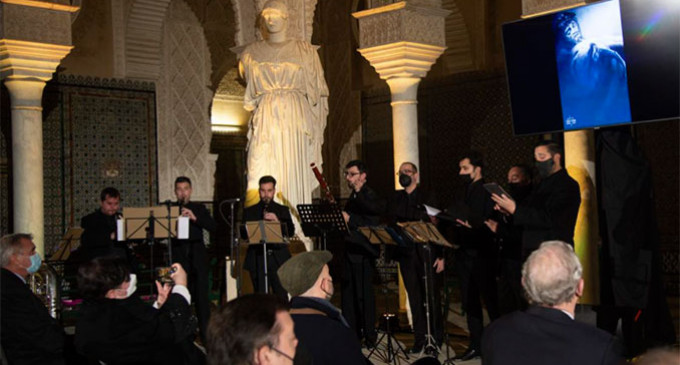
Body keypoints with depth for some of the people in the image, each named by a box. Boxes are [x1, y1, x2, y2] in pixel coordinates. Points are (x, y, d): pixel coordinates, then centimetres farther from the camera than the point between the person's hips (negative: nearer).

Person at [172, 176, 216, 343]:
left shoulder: (199, 209, 11)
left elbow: (213, 226, -2)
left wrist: (195, 218, -14)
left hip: (197, 258, 1)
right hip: (178, 258, 0)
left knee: (202, 295, 0)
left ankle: (205, 333, 6)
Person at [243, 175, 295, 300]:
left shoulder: (283, 210, 12)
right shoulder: (249, 212, 10)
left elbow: (291, 232, 0)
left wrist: (277, 222, -17)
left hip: (279, 260, 1)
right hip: (257, 260, 0)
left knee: (282, 297, -1)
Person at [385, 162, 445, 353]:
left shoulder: (426, 198, -1)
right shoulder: (395, 200, 11)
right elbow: (391, 225, 11)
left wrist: (441, 256, -9)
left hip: (427, 254, -3)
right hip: (406, 254, 4)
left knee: (432, 297, 2)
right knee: (415, 298, 7)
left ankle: (436, 339, 13)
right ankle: (419, 339, 14)